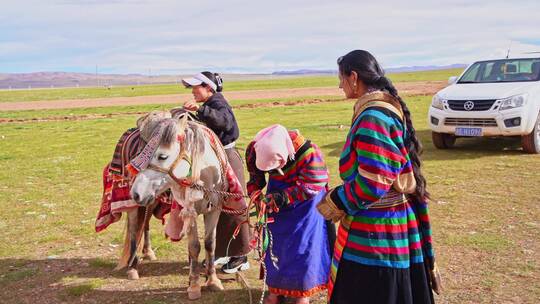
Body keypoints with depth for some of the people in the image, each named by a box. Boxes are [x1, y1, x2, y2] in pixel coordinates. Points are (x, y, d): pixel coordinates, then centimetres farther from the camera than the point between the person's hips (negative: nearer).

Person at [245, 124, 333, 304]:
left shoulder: (309, 154, -36)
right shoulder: (254, 150, -20)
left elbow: (309, 187, -29)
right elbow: (255, 178, -4)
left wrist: (282, 198, -36)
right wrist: (254, 193, -24)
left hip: (306, 198, -4)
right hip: (278, 191, 4)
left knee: (303, 243, -3)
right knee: (274, 240, 7)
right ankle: (275, 288, 24)